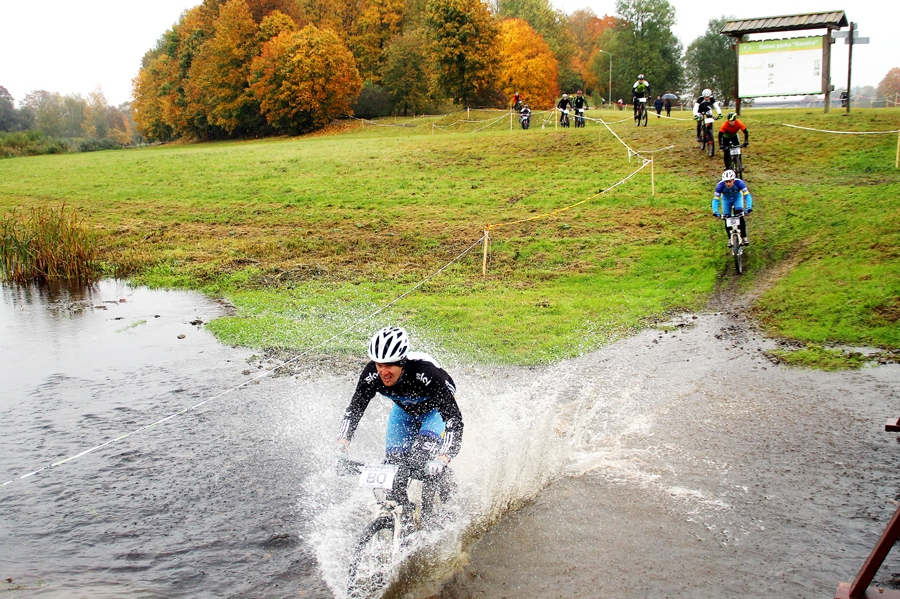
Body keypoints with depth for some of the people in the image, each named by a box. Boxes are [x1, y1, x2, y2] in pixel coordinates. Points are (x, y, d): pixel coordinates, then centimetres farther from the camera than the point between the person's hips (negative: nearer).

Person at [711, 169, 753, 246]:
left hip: (737, 197, -1)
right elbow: (715, 200, -32)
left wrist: (749, 208, -51)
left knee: (740, 216, -22)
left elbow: (747, 195, -37)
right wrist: (716, 212, -46)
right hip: (726, 199, 1)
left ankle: (744, 237, -10)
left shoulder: (739, 183, -36)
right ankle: (730, 239, 14)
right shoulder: (720, 185, -35)